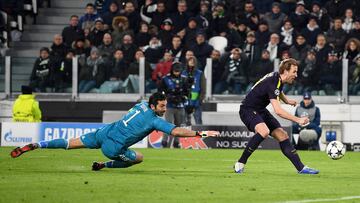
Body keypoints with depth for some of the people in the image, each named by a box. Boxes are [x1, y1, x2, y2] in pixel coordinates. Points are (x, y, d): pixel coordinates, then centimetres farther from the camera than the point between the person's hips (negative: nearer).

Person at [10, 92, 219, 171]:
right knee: (139, 158, 15)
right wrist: (200, 134, -21)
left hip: (104, 133, 7)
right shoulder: (155, 120, -17)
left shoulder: (142, 105, 4)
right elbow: (176, 131, -23)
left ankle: (36, 145, 8)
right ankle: (103, 165, 15)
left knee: (70, 144, 15)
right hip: (113, 147, -7)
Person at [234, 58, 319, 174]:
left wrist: (286, 100, 22)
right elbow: (278, 111, -36)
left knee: (282, 135, 1)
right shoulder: (272, 83, -28)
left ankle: (301, 168, 2)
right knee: (264, 131, -35)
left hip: (260, 110, 9)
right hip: (248, 109, -9)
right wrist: (298, 120, -38)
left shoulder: (277, 78, 1)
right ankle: (240, 164, -24)